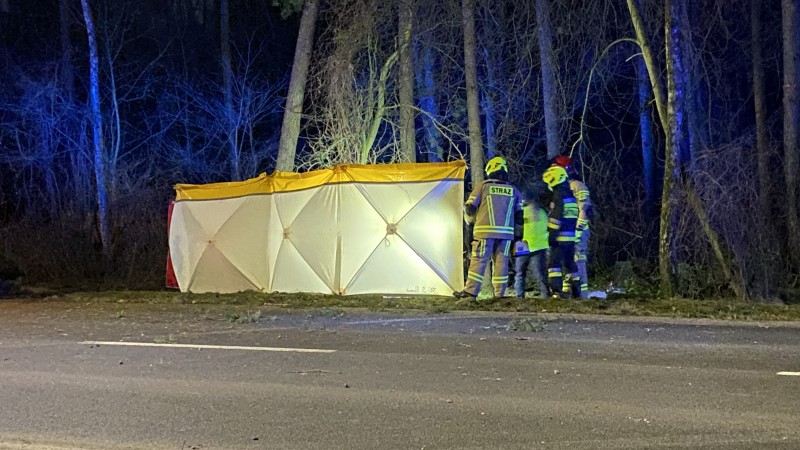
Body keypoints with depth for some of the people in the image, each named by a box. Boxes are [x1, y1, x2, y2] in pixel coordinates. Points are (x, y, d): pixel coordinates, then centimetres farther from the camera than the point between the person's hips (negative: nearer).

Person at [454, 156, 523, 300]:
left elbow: (469, 208, 2)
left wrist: (471, 221, 21)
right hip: (506, 232, 3)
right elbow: (519, 215, 13)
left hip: (485, 230, -3)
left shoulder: (482, 186, 2)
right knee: (501, 262, 6)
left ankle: (470, 292, -6)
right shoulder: (513, 190, 13)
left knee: (478, 261, -3)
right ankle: (500, 294, 6)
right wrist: (517, 236, 20)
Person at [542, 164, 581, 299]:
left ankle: (557, 290, -18)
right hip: (572, 236, 9)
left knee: (554, 262, -8)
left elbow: (556, 216, -18)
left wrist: (552, 234, -18)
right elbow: (577, 215, 23)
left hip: (561, 236, -9)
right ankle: (576, 292, 15)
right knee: (570, 263, 14)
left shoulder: (559, 194, -10)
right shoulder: (571, 194, 18)